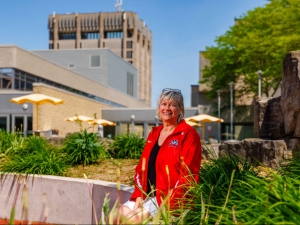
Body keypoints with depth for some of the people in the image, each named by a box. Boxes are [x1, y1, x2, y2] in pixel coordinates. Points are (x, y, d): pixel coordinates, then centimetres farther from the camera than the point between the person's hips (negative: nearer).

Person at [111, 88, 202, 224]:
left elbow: (188, 173, -14)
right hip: (148, 196, 7)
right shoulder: (154, 134, 15)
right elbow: (142, 167, 12)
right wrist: (139, 195, -3)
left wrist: (169, 202, -19)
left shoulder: (188, 135, -7)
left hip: (171, 200, -7)